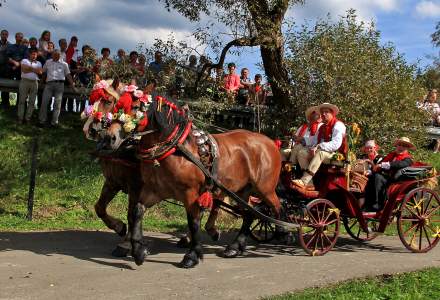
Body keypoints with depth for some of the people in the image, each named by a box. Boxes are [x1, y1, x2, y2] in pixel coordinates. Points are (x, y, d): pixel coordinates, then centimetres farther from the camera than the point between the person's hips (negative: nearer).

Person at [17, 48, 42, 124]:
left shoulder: (38, 63, 16)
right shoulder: (24, 60, 10)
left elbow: (40, 72, -2)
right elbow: (24, 69, -8)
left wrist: (30, 68, -5)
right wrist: (35, 70, -6)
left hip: (34, 82, 2)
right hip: (24, 81, -2)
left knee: (32, 101, 0)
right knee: (22, 100, -3)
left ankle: (28, 118, 4)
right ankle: (20, 118, 0)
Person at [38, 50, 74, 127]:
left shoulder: (64, 64, 13)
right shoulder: (48, 62, 17)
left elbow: (68, 75, 12)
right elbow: (43, 71, 20)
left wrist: (72, 84, 4)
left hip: (59, 84, -1)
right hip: (49, 83, 1)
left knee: (57, 104, -1)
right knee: (44, 102, -5)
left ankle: (54, 122, 3)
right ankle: (42, 120, 1)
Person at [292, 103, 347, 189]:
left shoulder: (338, 125, -8)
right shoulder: (322, 127, 17)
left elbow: (336, 144, -21)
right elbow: (316, 142, 17)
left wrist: (319, 147, -27)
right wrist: (313, 148, -7)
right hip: (323, 154, 8)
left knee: (320, 153, -37)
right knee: (302, 154, -7)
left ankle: (304, 181, -44)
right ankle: (310, 183, -24)